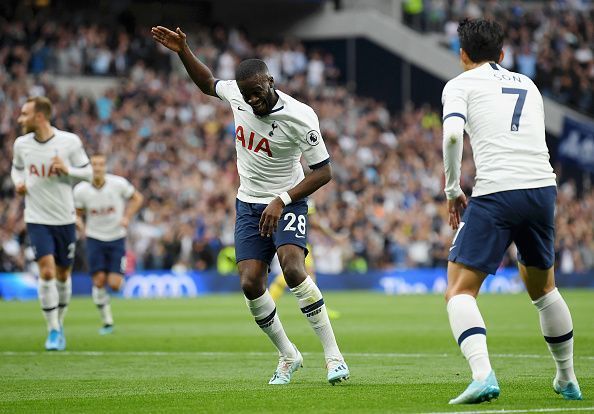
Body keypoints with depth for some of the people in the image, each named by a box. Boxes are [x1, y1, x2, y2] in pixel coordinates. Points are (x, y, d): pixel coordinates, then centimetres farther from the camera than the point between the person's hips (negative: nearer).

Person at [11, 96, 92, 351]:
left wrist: (67, 170, -19)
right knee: (46, 272, -15)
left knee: (63, 275, 10)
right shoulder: (21, 144, -1)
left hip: (64, 219, 0)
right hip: (37, 220, 0)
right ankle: (53, 331, -6)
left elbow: (87, 172, 0)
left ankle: (59, 324, 31)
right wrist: (18, 183, -3)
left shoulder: (70, 141, -8)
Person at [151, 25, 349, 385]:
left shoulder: (300, 117, -23)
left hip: (288, 203, -5)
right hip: (249, 204, 5)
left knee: (293, 269, -27)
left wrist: (282, 201, -23)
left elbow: (323, 171, -16)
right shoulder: (236, 93, -9)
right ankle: (288, 356, 13)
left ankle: (333, 354, -20)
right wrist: (183, 51, 3)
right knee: (251, 284, -8)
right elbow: (208, 83, 16)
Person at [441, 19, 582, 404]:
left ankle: (483, 374, -23)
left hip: (496, 193, -5)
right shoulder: (527, 84, 24)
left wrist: (453, 190, 0)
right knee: (542, 287, 25)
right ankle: (568, 380, 31)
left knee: (460, 291, -1)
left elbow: (452, 133, -10)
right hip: (543, 187, 5)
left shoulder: (460, 84, 8)